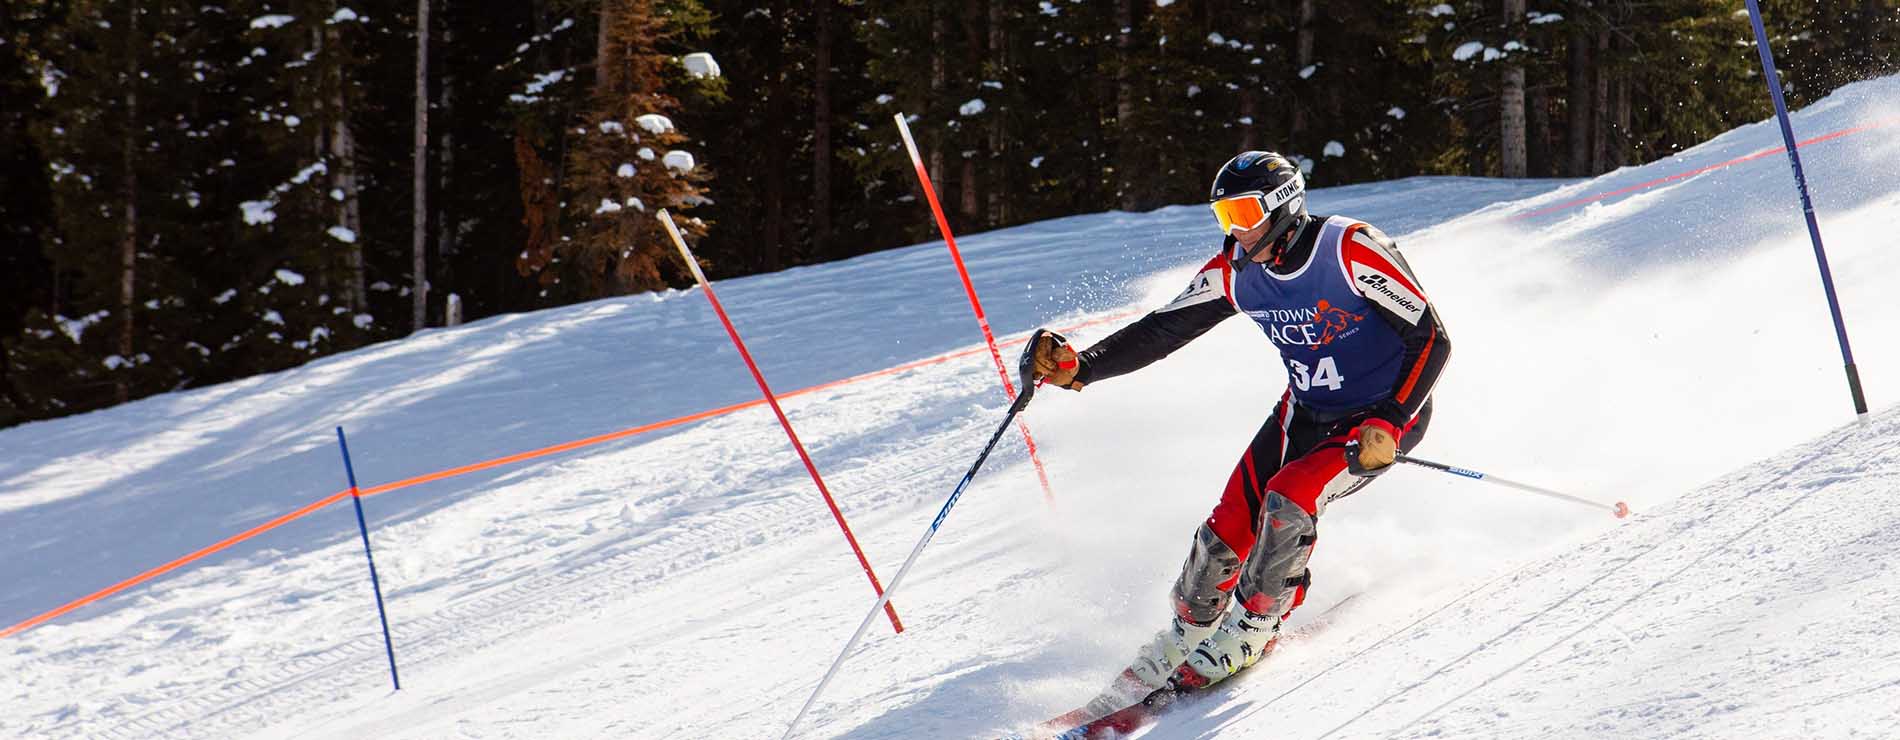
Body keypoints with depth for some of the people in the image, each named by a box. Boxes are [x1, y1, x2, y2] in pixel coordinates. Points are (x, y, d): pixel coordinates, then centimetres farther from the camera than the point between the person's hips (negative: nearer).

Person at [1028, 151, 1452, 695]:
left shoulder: (1353, 250, -25)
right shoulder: (1234, 272, -8)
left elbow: (1432, 340, -22)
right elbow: (1161, 331, -3)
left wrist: (1386, 425, -32)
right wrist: (1079, 366, -18)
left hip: (1388, 412, -5)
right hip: (1306, 411, 5)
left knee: (1289, 498, -28)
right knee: (1228, 528, -9)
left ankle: (1254, 627, -6)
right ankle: (1187, 632, 17)